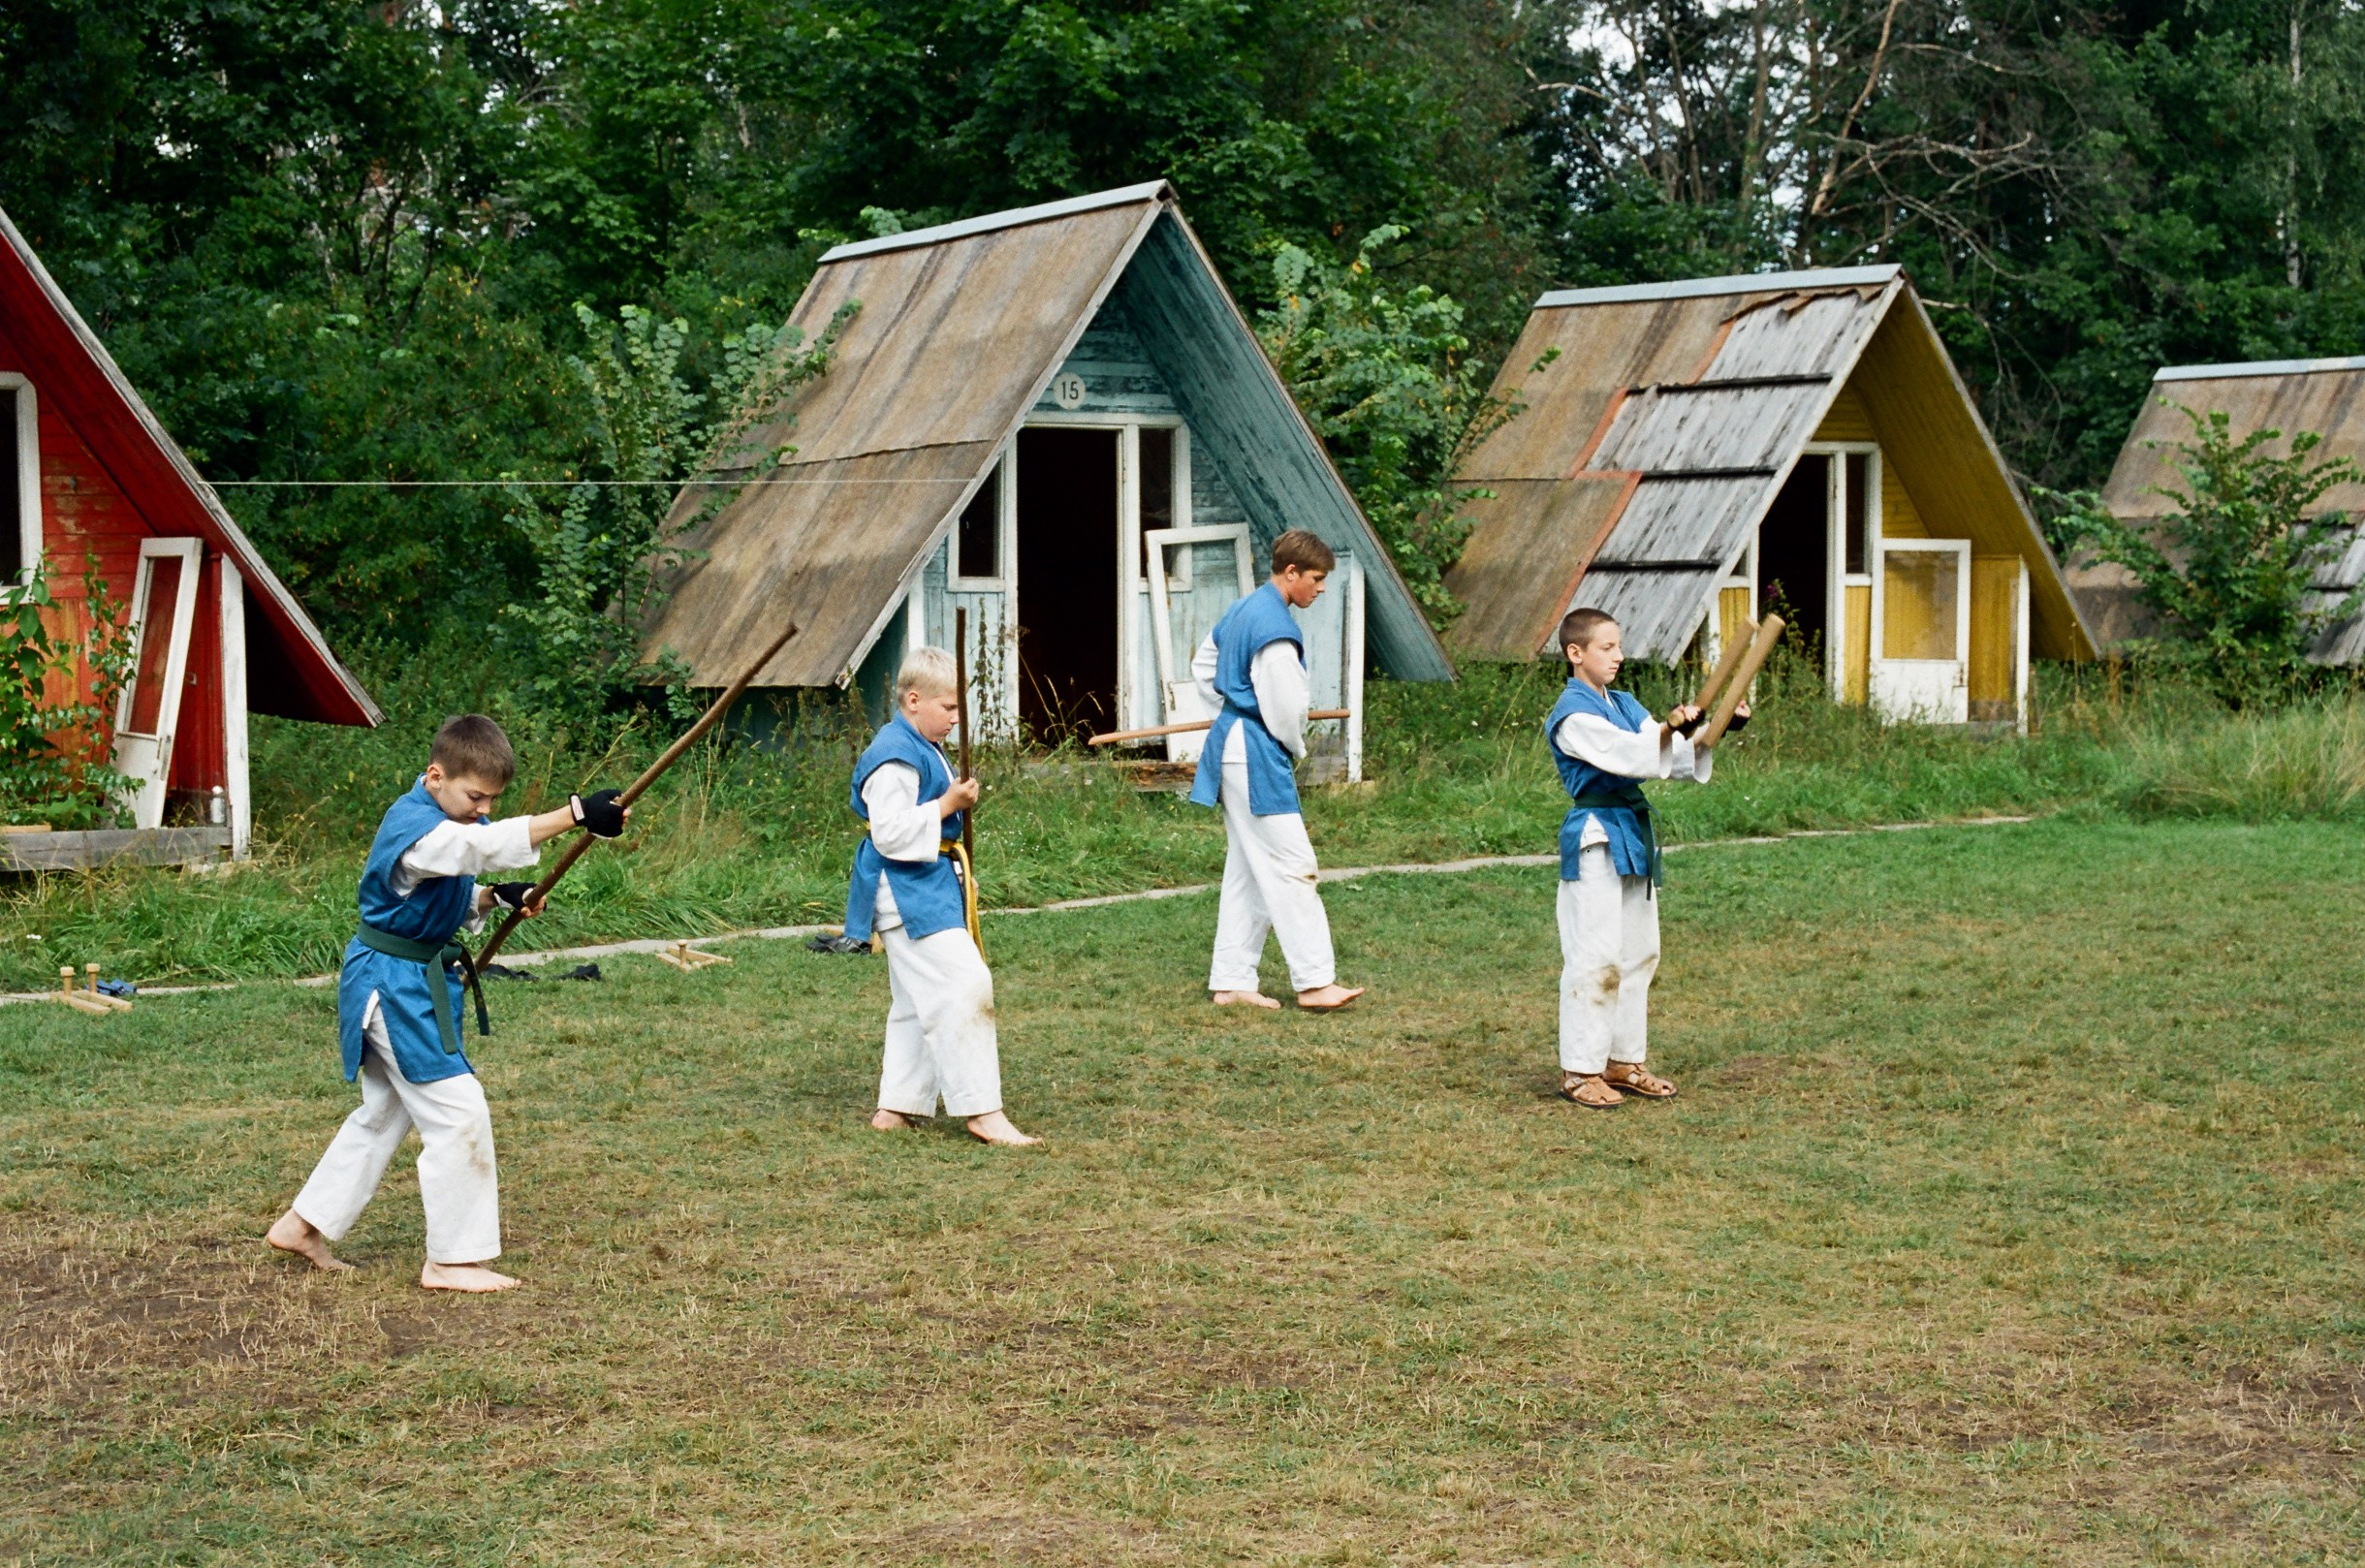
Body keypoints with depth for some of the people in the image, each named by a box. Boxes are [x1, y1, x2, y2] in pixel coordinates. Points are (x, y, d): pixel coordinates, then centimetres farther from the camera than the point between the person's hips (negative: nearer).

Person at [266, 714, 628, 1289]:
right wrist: (575, 814, -53)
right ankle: (451, 1260, 0)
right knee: (456, 1113, -9)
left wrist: (496, 897, -4)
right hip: (394, 987, -11)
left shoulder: (449, 817, 7)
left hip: (411, 983, 11)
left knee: (385, 1113, 22)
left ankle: (302, 1225, 33)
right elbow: (483, 844, -44)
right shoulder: (414, 827, -25)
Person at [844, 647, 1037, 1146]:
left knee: (916, 1003, 16)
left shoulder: (923, 748, 16)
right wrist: (947, 805, -25)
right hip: (907, 891, -12)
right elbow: (890, 833, -26)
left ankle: (897, 1106, 24)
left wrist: (958, 797, 15)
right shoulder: (894, 757, -19)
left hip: (928, 885, 12)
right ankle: (982, 1112, -15)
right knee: (964, 986, -16)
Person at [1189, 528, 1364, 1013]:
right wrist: (1296, 749, 0)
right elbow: (1284, 707, -19)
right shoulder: (1275, 626, -19)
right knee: (1291, 865, -8)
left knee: (1246, 870, 13)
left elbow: (1204, 667, 26)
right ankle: (1314, 981, -7)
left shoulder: (1242, 610, 13)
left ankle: (1232, 982, 15)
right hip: (1257, 755, -10)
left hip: (1230, 748, 10)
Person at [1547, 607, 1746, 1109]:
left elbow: (1679, 760, 8)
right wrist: (1669, 728, -41)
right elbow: (1626, 753, -26)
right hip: (1595, 838, -9)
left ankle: (1625, 1062, 22)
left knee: (1638, 953, 13)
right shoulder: (1572, 713, -12)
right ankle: (1579, 1071, 1)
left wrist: (1716, 730, -8)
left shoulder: (1623, 705, 15)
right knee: (1594, 957, -7)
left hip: (1632, 833, 9)